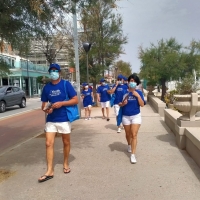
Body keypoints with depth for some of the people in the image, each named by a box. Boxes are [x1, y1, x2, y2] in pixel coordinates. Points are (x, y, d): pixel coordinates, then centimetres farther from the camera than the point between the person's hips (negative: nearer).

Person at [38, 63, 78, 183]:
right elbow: (44, 104, 11)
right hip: (51, 120, 3)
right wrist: (45, 109, -13)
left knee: (66, 142, 12)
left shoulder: (66, 84, -6)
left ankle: (66, 164, 33)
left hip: (64, 119, -3)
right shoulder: (47, 87, 4)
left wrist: (61, 103, -20)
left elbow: (75, 100, -9)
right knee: (49, 144, -2)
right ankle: (49, 171, 5)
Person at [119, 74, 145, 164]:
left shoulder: (139, 92, -4)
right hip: (125, 116, 2)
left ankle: (133, 155, -6)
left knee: (134, 135, -9)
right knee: (128, 134, 18)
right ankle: (129, 145, 48)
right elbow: (119, 104, 2)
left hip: (136, 116, -2)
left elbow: (142, 104, -9)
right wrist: (123, 103, -19)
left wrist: (138, 96, -20)